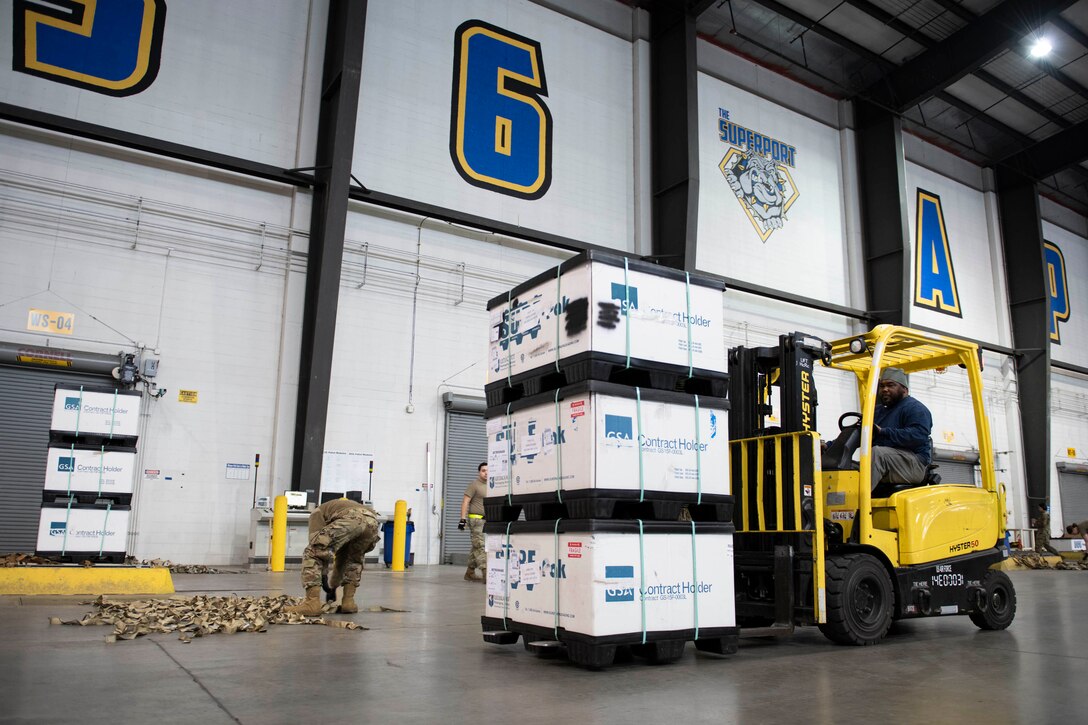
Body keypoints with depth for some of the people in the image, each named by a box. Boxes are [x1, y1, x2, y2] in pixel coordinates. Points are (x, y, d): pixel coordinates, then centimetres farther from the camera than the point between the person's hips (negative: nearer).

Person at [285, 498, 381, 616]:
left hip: (350, 519, -6)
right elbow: (342, 554, 52)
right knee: (354, 559, 34)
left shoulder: (318, 512, 33)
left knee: (312, 554, 7)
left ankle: (312, 603, 0)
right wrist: (334, 584, 60)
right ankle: (349, 601, 22)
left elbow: (316, 544, 18)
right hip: (372, 520, 6)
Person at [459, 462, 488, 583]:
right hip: (476, 519, -7)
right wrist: (463, 519, -17)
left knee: (477, 547, 11)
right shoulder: (474, 485, -5)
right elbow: (465, 502, -10)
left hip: (488, 520, 7)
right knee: (480, 546, -11)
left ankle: (470, 573, 18)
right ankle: (486, 573, -15)